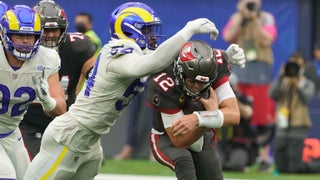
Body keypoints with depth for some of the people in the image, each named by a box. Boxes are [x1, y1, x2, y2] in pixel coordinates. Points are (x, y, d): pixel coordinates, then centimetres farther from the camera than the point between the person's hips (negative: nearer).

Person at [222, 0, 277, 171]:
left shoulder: (267, 18, 4)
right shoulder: (236, 18, 12)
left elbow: (266, 40, -11)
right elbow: (228, 37, -4)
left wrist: (255, 19, -12)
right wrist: (242, 16, -8)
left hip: (260, 72, -2)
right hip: (238, 70, 2)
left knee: (263, 117, -5)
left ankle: (264, 156, -2)